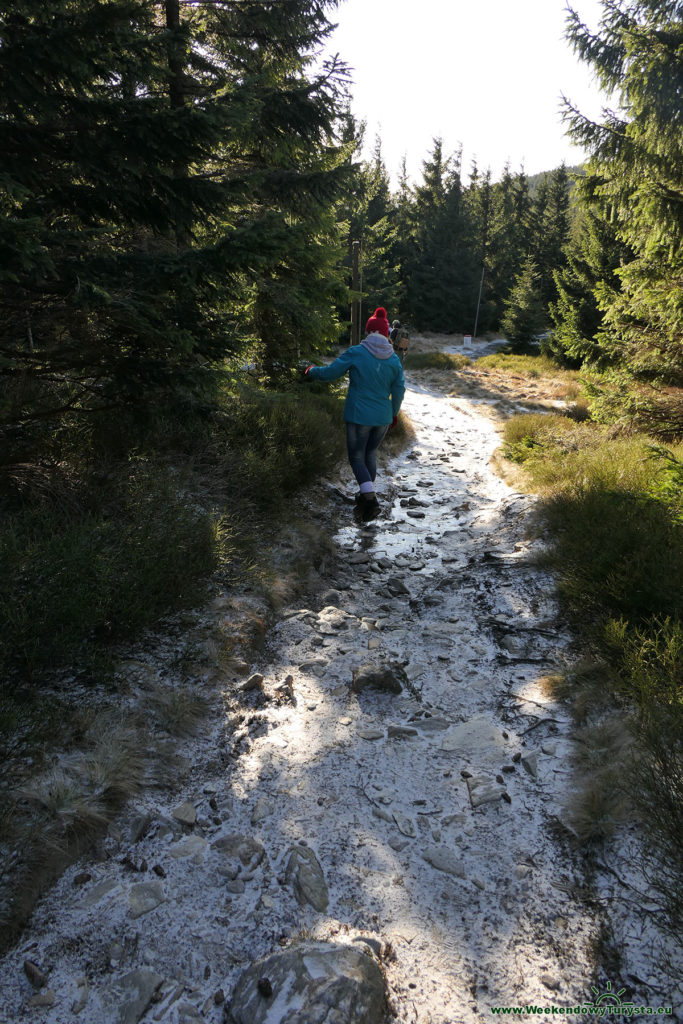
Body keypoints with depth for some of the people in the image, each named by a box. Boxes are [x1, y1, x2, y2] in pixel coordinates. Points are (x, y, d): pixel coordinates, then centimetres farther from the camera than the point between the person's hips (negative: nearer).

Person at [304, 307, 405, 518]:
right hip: (383, 418, 4)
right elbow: (399, 390, 6)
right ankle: (367, 495, 29)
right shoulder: (394, 359, 1)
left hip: (359, 416, -4)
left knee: (357, 457, 6)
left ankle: (370, 498, -10)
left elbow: (330, 372, -6)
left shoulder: (355, 353, -11)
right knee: (371, 455, 20)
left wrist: (311, 371, 15)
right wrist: (394, 413, 22)